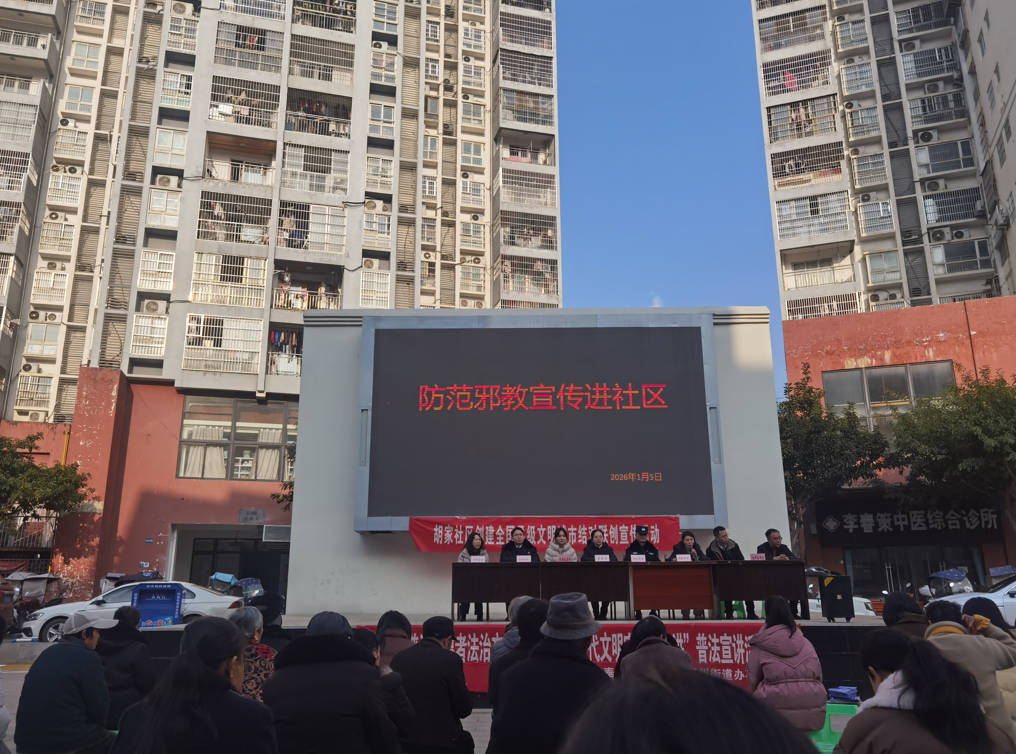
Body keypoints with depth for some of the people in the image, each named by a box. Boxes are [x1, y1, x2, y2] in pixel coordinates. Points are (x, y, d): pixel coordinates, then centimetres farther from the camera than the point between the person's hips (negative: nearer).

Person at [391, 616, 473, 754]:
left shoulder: (399, 658, 1)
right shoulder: (450, 660, -14)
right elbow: (464, 709, -9)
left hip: (404, 740, 4)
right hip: (441, 741, -4)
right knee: (465, 741, 26)